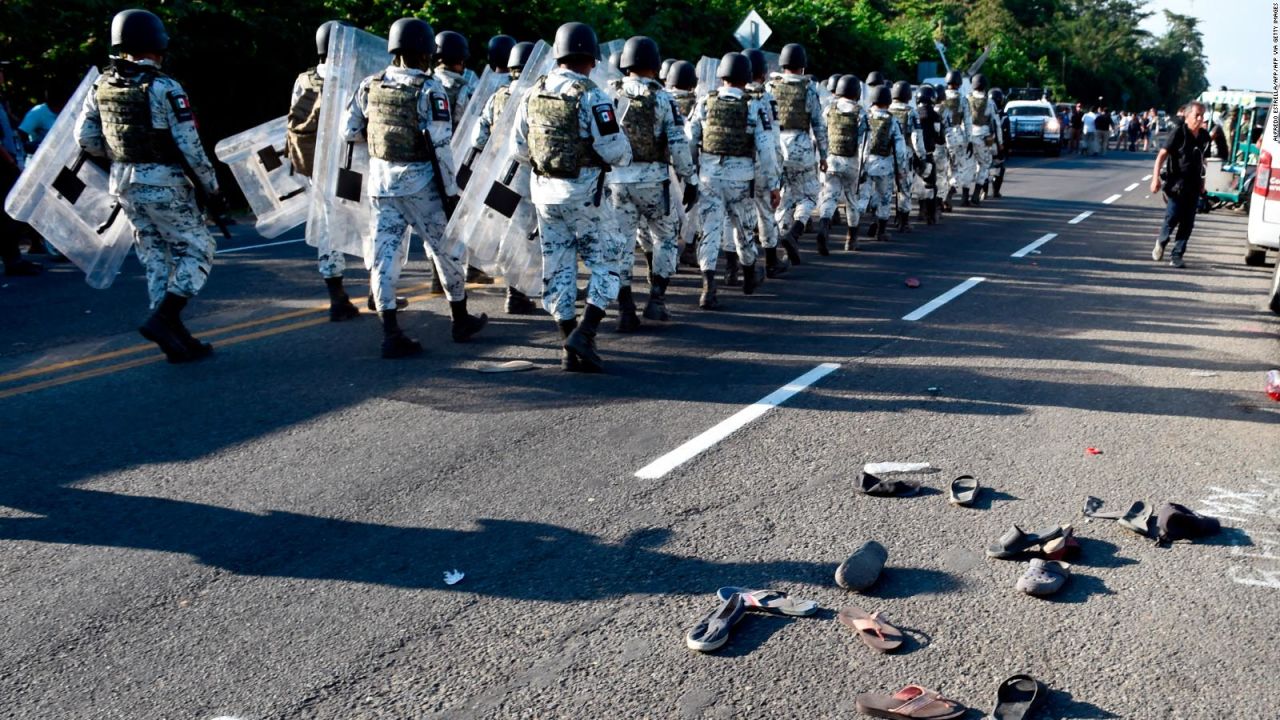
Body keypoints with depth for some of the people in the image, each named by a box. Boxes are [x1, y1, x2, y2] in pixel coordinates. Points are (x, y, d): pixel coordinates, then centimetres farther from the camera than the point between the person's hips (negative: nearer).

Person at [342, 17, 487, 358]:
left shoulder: (369, 86, 3)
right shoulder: (429, 90, -13)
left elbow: (349, 132, 7)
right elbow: (441, 145, -16)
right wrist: (451, 190, -9)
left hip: (381, 182, 4)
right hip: (420, 182, -4)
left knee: (385, 254, 6)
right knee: (446, 250, 13)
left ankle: (391, 334, 1)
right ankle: (461, 320, 27)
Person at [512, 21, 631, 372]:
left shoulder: (533, 94, 5)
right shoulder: (591, 96, -14)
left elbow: (520, 149, 11)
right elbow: (615, 151, -15)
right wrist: (622, 154, 7)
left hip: (544, 192, 6)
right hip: (582, 193, -6)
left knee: (557, 267, 12)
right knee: (607, 260, 7)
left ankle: (570, 349, 15)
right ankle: (584, 333, -7)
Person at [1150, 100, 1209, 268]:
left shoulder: (1204, 136, 8)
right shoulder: (1178, 133, -10)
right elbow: (1161, 155, -12)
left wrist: (1202, 181, 22)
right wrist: (1155, 178, -19)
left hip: (1193, 185, 5)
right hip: (1176, 183, -5)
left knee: (1187, 222, 1)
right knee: (1172, 217, -6)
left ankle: (1177, 256, 7)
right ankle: (1161, 242, 23)